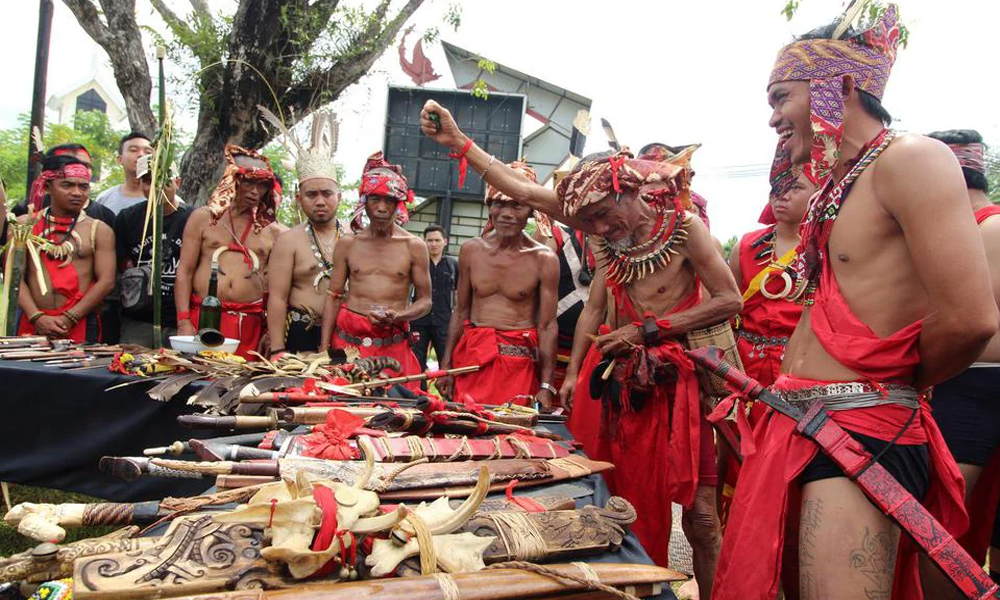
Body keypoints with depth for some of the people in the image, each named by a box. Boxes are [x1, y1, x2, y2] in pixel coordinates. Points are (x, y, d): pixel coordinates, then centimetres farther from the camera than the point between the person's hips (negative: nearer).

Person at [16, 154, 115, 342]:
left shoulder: (99, 231, 3)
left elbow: (106, 281, -4)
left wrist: (68, 319, -11)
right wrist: (37, 317, -12)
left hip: (81, 325, -1)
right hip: (32, 323, 1)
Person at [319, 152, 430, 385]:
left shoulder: (414, 246, 3)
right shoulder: (347, 244, 8)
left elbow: (425, 301, 5)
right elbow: (333, 297, 8)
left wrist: (397, 317, -15)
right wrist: (324, 349, 1)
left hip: (392, 344, -1)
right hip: (347, 338, 2)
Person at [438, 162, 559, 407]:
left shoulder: (543, 259, -6)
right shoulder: (471, 250, 4)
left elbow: (547, 326, -5)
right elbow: (460, 312, 11)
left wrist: (546, 386, -8)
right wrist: (446, 366, 9)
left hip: (518, 361, -2)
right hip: (471, 357, 3)